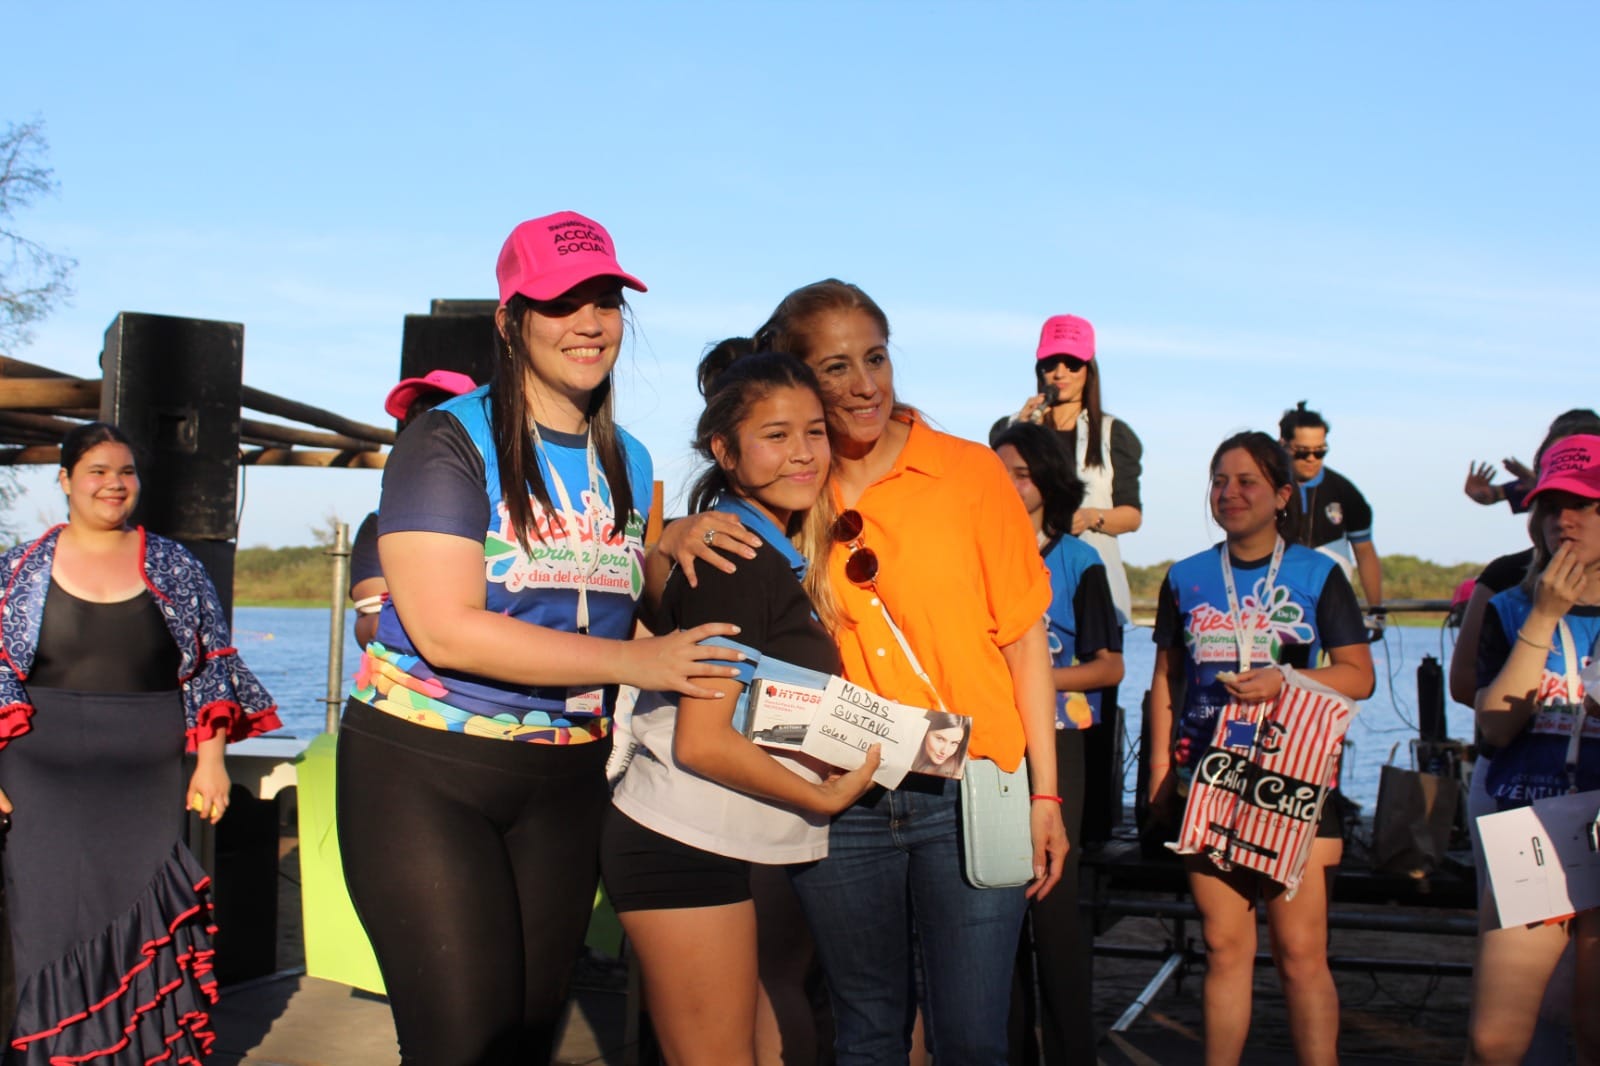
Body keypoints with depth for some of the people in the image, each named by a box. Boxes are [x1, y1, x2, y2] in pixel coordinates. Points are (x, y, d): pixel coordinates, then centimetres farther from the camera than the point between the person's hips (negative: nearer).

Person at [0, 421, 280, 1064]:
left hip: (146, 771, 0)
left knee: (142, 920, -4)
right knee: (54, 920, -1)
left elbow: (212, 670, 7)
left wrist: (211, 759, -1)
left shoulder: (175, 569, 7)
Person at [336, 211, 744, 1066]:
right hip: (423, 769, -6)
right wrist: (633, 662, -21)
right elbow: (446, 629, -21)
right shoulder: (449, 443, -10)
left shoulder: (629, 463, 11)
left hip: (563, 779, 6)